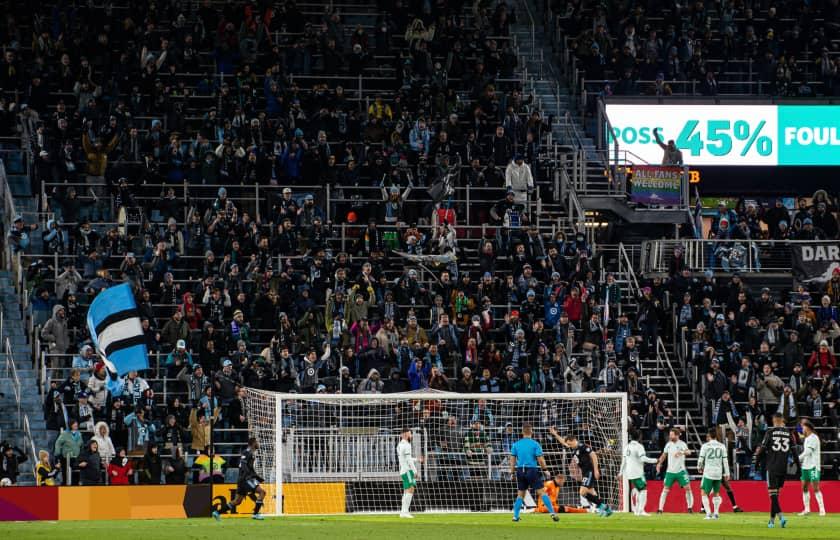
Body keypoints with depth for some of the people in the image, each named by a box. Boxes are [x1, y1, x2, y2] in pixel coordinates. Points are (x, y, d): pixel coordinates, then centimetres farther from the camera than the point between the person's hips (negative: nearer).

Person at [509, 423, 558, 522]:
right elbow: (540, 459, -8)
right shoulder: (535, 444, -5)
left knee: (520, 495, 14)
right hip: (532, 470, -3)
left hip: (520, 471, 3)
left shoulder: (516, 444, 6)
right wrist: (545, 469, 5)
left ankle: (515, 516, 9)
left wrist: (512, 472, 14)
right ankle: (552, 513, -9)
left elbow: (512, 459, 7)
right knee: (541, 492, -3)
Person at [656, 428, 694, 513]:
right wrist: (659, 463, 6)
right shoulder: (668, 444, 4)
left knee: (687, 488, -5)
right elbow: (664, 455, 18)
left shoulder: (682, 444, -9)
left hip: (681, 471, -3)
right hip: (670, 471, 3)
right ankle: (660, 509, 1)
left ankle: (690, 507, 8)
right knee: (665, 489, -1)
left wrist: (681, 452, -48)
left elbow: (688, 452, -28)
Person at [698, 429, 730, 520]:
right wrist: (726, 473, 11)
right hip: (718, 473, 4)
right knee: (716, 493, 20)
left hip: (708, 473, -4)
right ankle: (716, 513, 16)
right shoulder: (722, 446, 4)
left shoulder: (705, 446, -4)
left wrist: (699, 468, 18)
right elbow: (725, 461, 4)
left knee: (704, 493, 4)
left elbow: (701, 459, -2)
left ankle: (708, 513, -9)